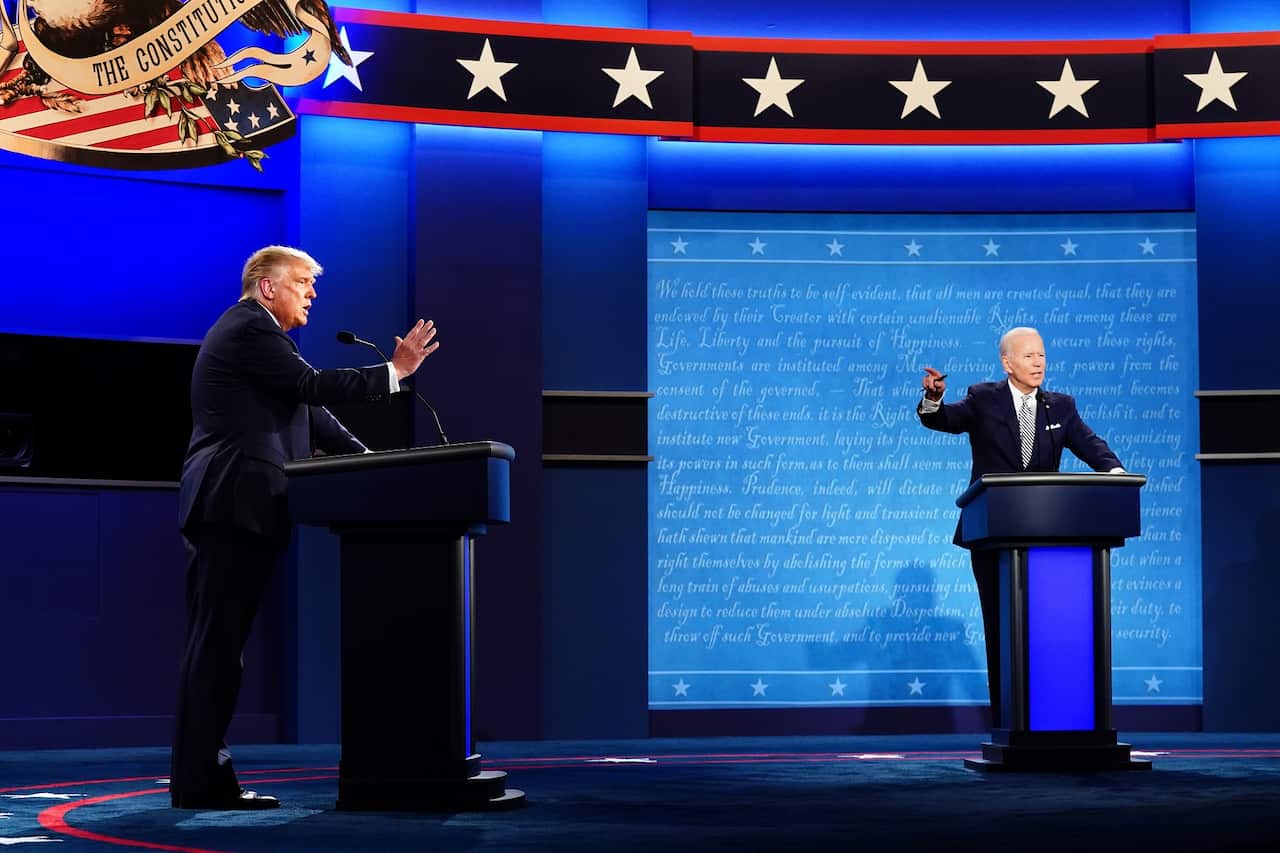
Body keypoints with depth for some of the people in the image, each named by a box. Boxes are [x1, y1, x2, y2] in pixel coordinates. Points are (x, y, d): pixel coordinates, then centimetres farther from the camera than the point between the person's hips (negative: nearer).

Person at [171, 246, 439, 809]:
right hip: (237, 504, -11)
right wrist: (393, 373, -10)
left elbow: (305, 412, 23)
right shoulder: (251, 328, -7)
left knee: (217, 643, 9)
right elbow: (312, 387, -16)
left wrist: (369, 460, 16)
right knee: (217, 642, -10)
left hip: (227, 508, 11)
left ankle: (201, 775, 10)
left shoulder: (251, 331, 25)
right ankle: (200, 782, -9)